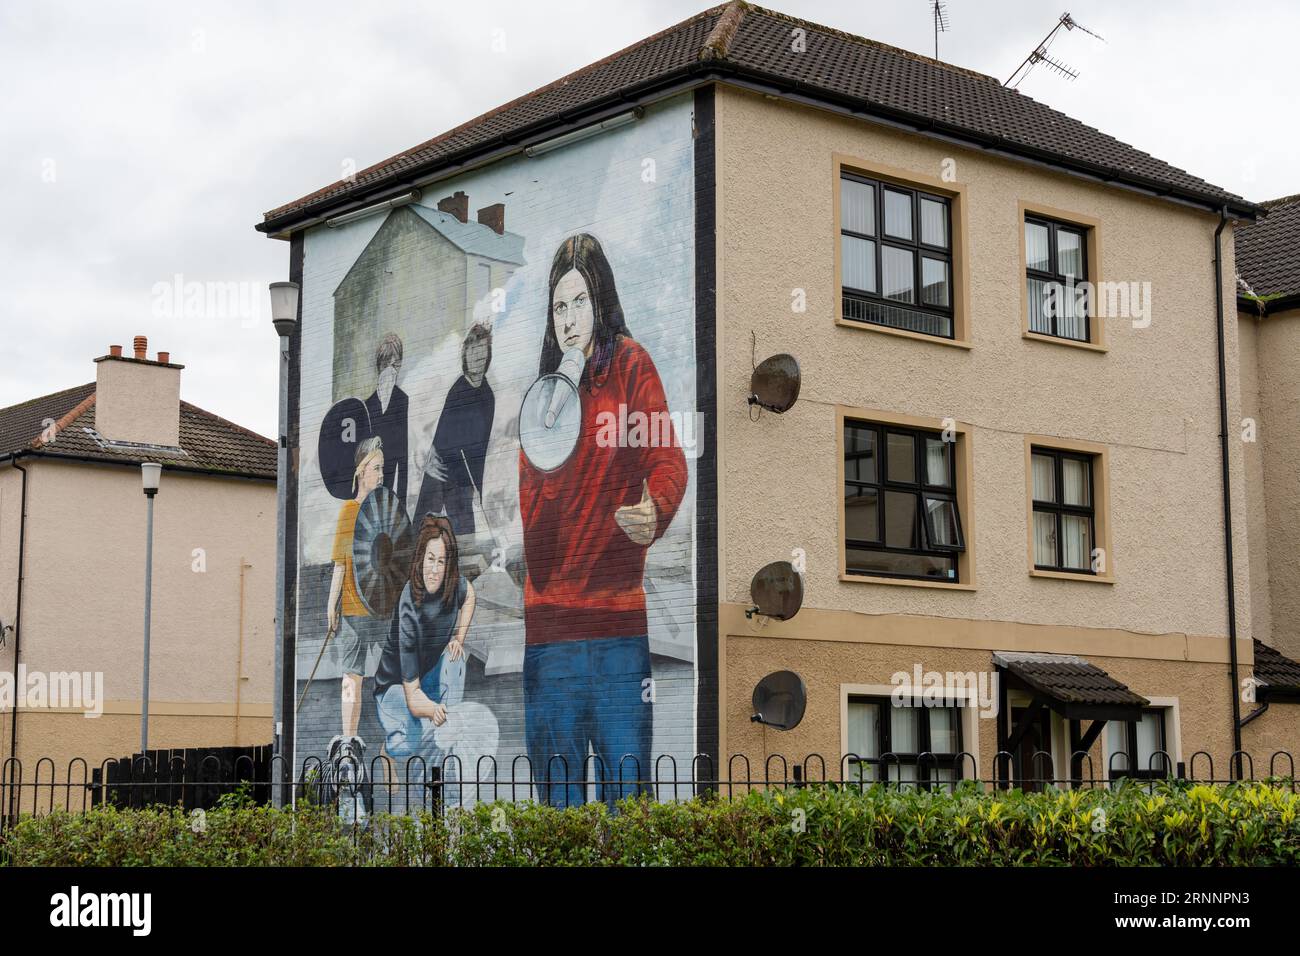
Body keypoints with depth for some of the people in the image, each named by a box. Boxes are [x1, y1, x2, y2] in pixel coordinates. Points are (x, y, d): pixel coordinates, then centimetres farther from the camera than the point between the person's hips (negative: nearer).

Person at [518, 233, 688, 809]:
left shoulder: (630, 365, 3)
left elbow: (667, 460, -6)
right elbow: (530, 517, 11)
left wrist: (655, 509, -28)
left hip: (619, 621, -4)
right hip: (548, 623, 4)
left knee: (628, 797, -3)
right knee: (557, 799, 7)